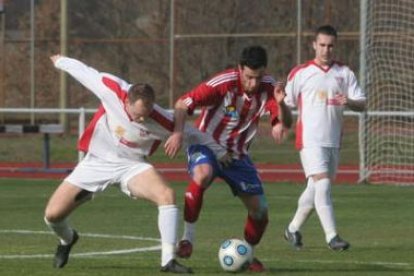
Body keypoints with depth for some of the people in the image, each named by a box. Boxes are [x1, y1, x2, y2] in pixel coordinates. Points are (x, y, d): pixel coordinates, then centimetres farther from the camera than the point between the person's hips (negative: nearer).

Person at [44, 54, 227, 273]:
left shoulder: (161, 122, -24)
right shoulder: (111, 89, -25)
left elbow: (190, 133, -6)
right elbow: (84, 72, -5)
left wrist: (221, 154, 3)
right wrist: (61, 61, 13)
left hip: (131, 166, -1)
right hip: (95, 163, 1)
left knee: (167, 195, -30)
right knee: (52, 214, -6)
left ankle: (168, 260, -25)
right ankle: (67, 239, 33)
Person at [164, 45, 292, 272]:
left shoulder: (268, 87, -11)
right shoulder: (223, 83, -23)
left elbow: (286, 123, -16)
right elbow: (183, 103, -22)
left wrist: (280, 104, -37)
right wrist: (178, 132, -38)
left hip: (237, 155, 4)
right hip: (206, 145, -4)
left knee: (259, 209, -2)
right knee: (202, 175, -38)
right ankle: (187, 237, -26)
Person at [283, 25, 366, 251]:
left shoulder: (344, 73, 10)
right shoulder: (300, 73, 2)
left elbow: (362, 104, 7)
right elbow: (287, 104, 4)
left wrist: (349, 102, -16)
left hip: (334, 140, 4)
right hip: (310, 139, -4)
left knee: (315, 189, 11)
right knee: (323, 184, -17)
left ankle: (293, 229, 28)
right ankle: (331, 236, -18)